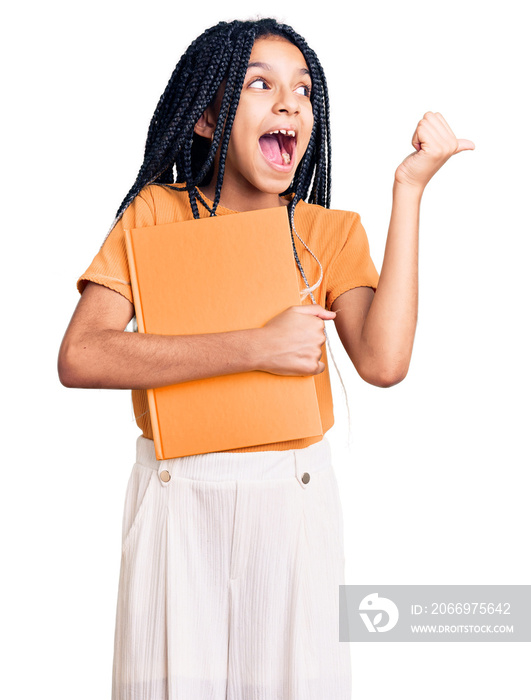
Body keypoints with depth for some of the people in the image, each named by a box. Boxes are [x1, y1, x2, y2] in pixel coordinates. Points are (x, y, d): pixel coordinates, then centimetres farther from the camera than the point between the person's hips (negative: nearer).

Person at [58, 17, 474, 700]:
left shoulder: (329, 231, 1)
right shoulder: (156, 212, -3)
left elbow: (383, 360, -18)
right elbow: (79, 358, -16)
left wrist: (408, 189, -15)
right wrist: (255, 347, -21)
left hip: (293, 497, 1)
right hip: (174, 495, -1)